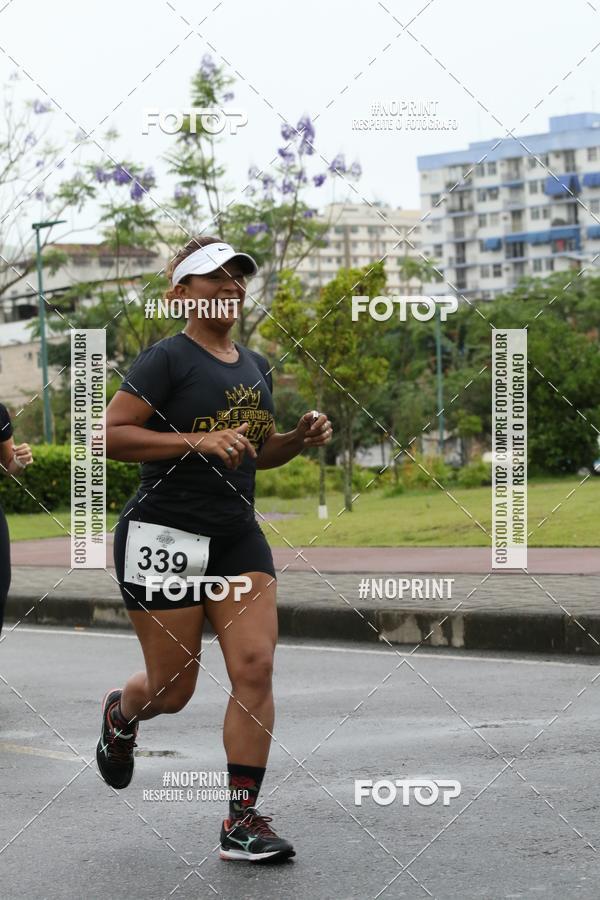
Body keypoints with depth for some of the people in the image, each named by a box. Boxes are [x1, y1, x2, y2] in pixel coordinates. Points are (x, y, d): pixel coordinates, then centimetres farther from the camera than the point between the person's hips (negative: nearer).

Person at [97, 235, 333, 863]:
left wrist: (300, 439, 6)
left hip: (237, 536, 6)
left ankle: (242, 822, -2)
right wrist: (197, 441, -24)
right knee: (172, 689, 3)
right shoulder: (167, 358, -9)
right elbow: (109, 435, -16)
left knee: (254, 669, -8)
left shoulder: (256, 367, 14)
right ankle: (120, 714, 41)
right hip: (164, 534, -6)